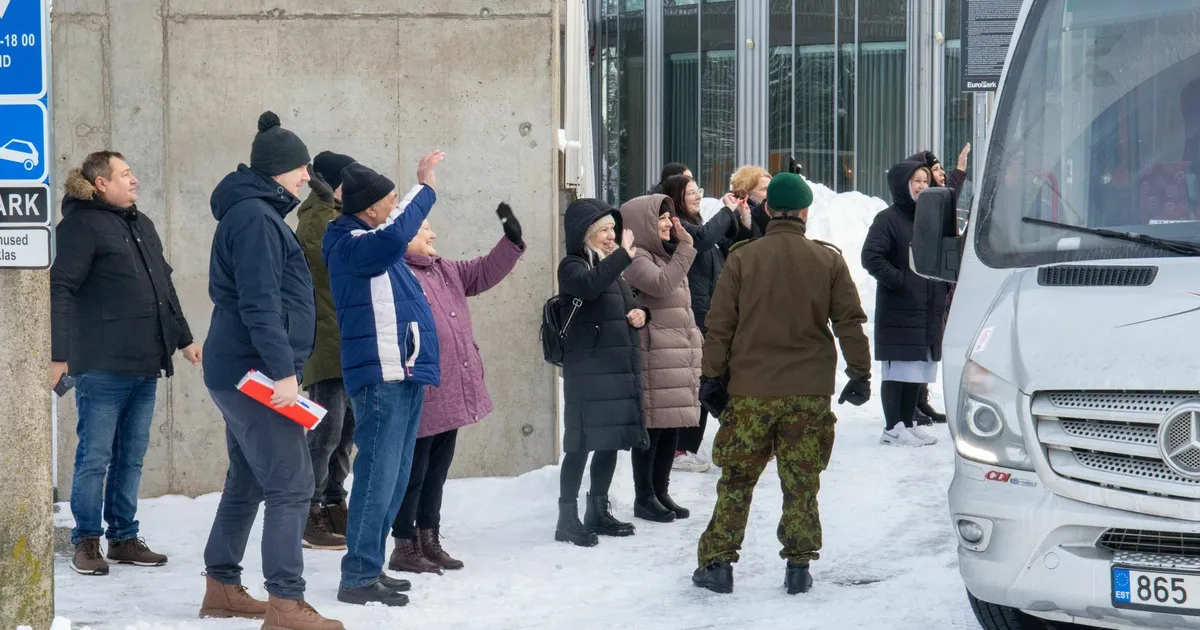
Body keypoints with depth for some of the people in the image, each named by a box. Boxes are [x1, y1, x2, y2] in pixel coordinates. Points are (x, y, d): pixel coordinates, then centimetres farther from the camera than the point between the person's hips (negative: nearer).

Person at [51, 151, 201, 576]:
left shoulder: (142, 225, 18)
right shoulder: (82, 225, -8)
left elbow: (164, 286, 26)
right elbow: (60, 289, -13)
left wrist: (183, 339, 25)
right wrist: (58, 354, -18)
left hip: (146, 365, 8)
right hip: (102, 365, -7)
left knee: (131, 457, 11)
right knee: (95, 457, -2)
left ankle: (124, 538, 19)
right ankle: (87, 542, 7)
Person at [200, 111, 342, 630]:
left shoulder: (252, 213, 18)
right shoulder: (255, 218, -14)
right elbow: (259, 303, -23)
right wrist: (282, 370, -25)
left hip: (239, 373, 11)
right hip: (256, 373, -11)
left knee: (247, 484, 16)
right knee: (291, 486, -11)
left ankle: (222, 587, 23)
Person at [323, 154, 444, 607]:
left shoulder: (373, 245, 19)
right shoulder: (351, 246, -13)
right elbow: (396, 234, -31)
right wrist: (425, 185, -22)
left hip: (403, 375, 10)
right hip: (382, 378, -10)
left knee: (393, 477, 12)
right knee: (378, 476, -11)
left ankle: (371, 566, 18)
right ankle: (358, 578, -10)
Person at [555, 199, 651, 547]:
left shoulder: (611, 266, 19)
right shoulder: (573, 266, -6)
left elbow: (628, 305, 28)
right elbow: (589, 285, -29)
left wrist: (641, 312, 6)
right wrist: (623, 255, -27)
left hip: (620, 367, 8)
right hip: (588, 370, -8)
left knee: (612, 442, 12)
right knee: (582, 443, -9)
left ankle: (598, 512, 23)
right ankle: (567, 519, -6)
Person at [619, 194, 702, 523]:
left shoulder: (665, 254, 22)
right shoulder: (636, 258, -9)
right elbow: (662, 285, -27)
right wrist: (685, 247, -21)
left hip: (680, 352, 9)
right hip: (655, 355, -9)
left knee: (672, 425, 10)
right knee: (653, 425, -6)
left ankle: (661, 492, 18)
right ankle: (644, 498, 0)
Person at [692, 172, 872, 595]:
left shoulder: (742, 258, -2)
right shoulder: (828, 260, 2)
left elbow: (720, 326, -1)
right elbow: (850, 322, 3)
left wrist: (713, 377, 6)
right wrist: (860, 374, 11)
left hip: (750, 390, -1)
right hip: (809, 392, 1)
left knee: (735, 481, 7)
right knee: (801, 483, 8)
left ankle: (717, 562, 6)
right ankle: (799, 565, 8)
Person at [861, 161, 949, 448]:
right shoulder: (889, 219, -8)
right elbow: (871, 257, -17)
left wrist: (942, 290, 11)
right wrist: (899, 281, -18)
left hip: (928, 311, 8)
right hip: (898, 311, -8)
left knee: (918, 370, 10)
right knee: (897, 371, -5)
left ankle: (908, 424, 18)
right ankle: (893, 428, 0)